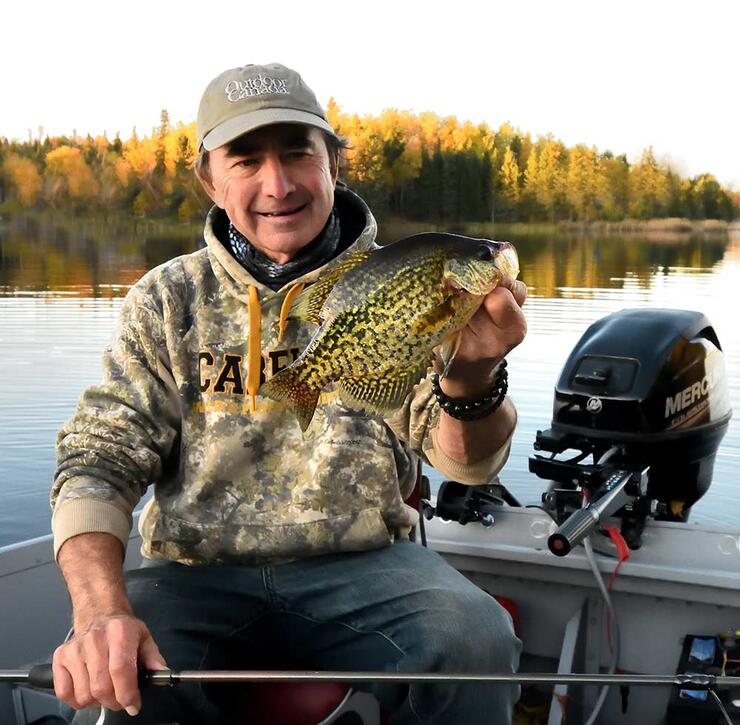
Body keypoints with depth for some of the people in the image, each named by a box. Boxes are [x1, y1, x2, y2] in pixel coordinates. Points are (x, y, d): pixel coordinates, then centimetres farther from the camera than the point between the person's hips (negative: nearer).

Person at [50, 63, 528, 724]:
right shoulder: (168, 301, 4)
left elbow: (466, 462, -6)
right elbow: (98, 459, -2)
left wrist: (470, 382, -32)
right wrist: (103, 612, -22)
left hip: (362, 568, 1)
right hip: (195, 574, 0)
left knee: (476, 640, -28)